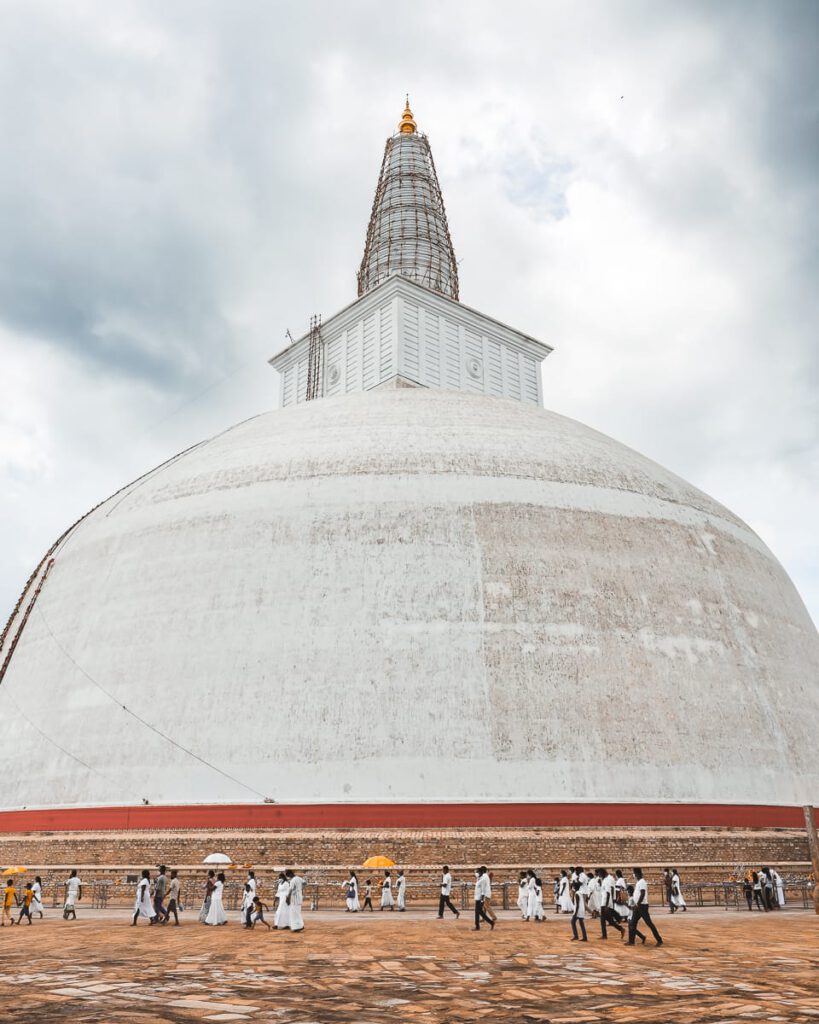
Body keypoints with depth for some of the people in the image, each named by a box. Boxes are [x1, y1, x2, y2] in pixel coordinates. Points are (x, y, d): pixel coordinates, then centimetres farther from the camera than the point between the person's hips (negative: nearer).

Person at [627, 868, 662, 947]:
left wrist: (637, 905, -23)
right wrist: (636, 905, 20)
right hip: (638, 906, 10)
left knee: (649, 923, -4)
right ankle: (631, 941, 13)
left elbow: (642, 894, -24)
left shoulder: (642, 882, -16)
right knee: (632, 923, 9)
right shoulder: (638, 882, 14)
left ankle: (659, 940, 4)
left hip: (642, 906, -10)